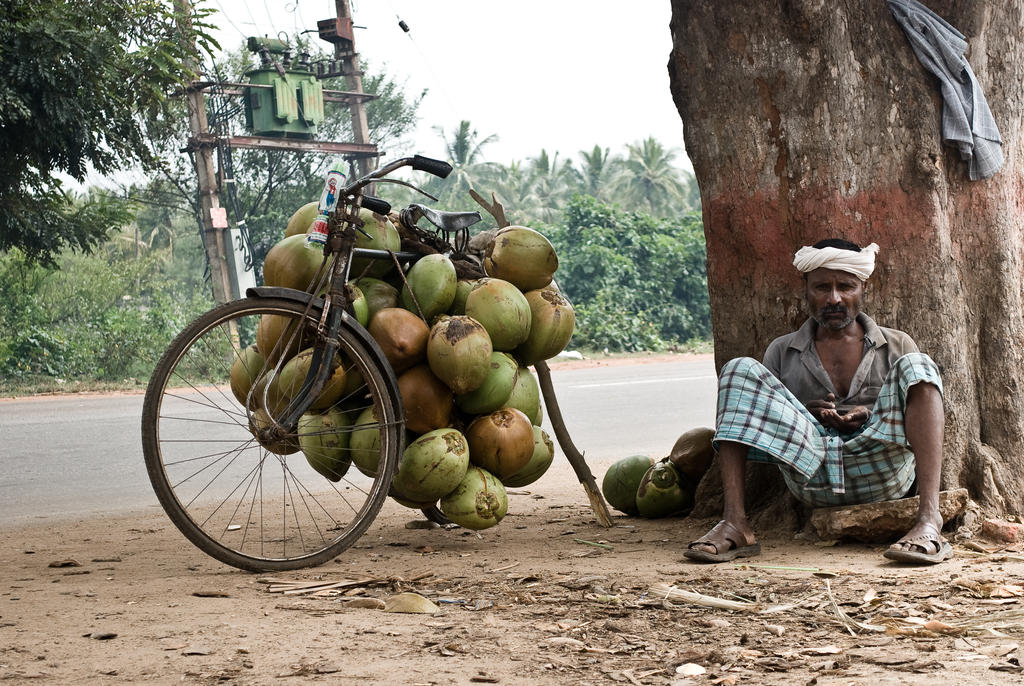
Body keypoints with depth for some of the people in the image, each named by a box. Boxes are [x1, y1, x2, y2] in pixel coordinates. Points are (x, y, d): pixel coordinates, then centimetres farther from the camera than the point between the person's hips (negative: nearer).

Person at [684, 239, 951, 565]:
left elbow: (934, 418, 15)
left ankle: (929, 520, -39)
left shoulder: (897, 345, 20)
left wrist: (872, 415, -5)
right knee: (741, 370, -11)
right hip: (811, 472, 1)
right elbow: (760, 415, 17)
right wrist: (808, 414, -4)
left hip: (880, 468, 0)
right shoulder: (782, 351, 21)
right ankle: (734, 524, -26)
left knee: (914, 366, -20)